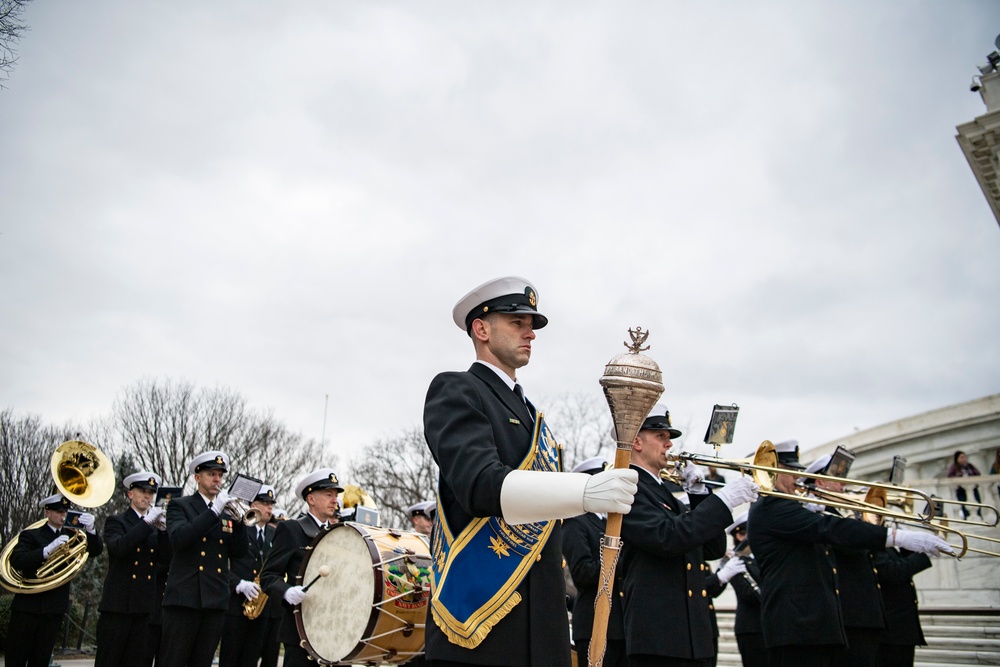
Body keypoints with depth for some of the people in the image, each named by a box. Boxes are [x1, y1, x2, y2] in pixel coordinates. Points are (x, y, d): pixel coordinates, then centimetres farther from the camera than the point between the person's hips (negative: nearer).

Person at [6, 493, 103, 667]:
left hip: (54, 609, 3)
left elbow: (96, 551, 1)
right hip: (28, 605, -3)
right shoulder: (30, 535, 0)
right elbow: (16, 561, -15)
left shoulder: (70, 535, 11)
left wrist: (90, 529, -18)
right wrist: (47, 550, -28)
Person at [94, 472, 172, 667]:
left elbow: (165, 558, 1)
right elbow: (119, 547, -19)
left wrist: (163, 530, -13)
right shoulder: (116, 521, 3)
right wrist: (147, 522, -20)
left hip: (145, 607, 4)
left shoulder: (155, 525, 15)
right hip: (118, 605, -4)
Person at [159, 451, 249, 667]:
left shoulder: (227, 511, 14)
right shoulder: (180, 505, 4)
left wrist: (238, 520, -10)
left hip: (216, 601, 4)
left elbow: (239, 552, 6)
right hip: (184, 598, -4)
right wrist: (214, 511, -20)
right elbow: (178, 539, -16)